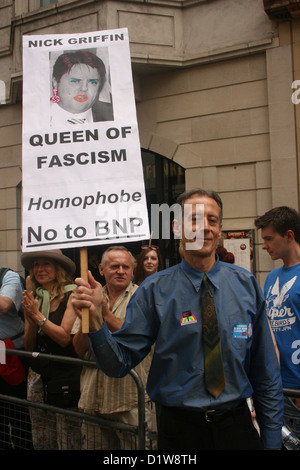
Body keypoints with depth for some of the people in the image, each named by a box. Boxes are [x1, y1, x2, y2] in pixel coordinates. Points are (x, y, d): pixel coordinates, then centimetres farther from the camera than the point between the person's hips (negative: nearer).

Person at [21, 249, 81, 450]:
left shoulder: (71, 295, -9)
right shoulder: (33, 298, 7)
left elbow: (65, 338, -16)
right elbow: (28, 346, 6)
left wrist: (38, 316, -14)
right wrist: (31, 321, -11)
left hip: (66, 375, -5)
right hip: (38, 374, 6)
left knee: (68, 441, 2)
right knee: (40, 442, 15)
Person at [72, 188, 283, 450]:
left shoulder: (246, 285, -3)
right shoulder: (154, 291, -10)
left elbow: (265, 371, 2)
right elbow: (119, 363, -12)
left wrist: (272, 439, 4)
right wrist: (96, 317, -29)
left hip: (237, 428, 2)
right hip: (179, 429, -1)